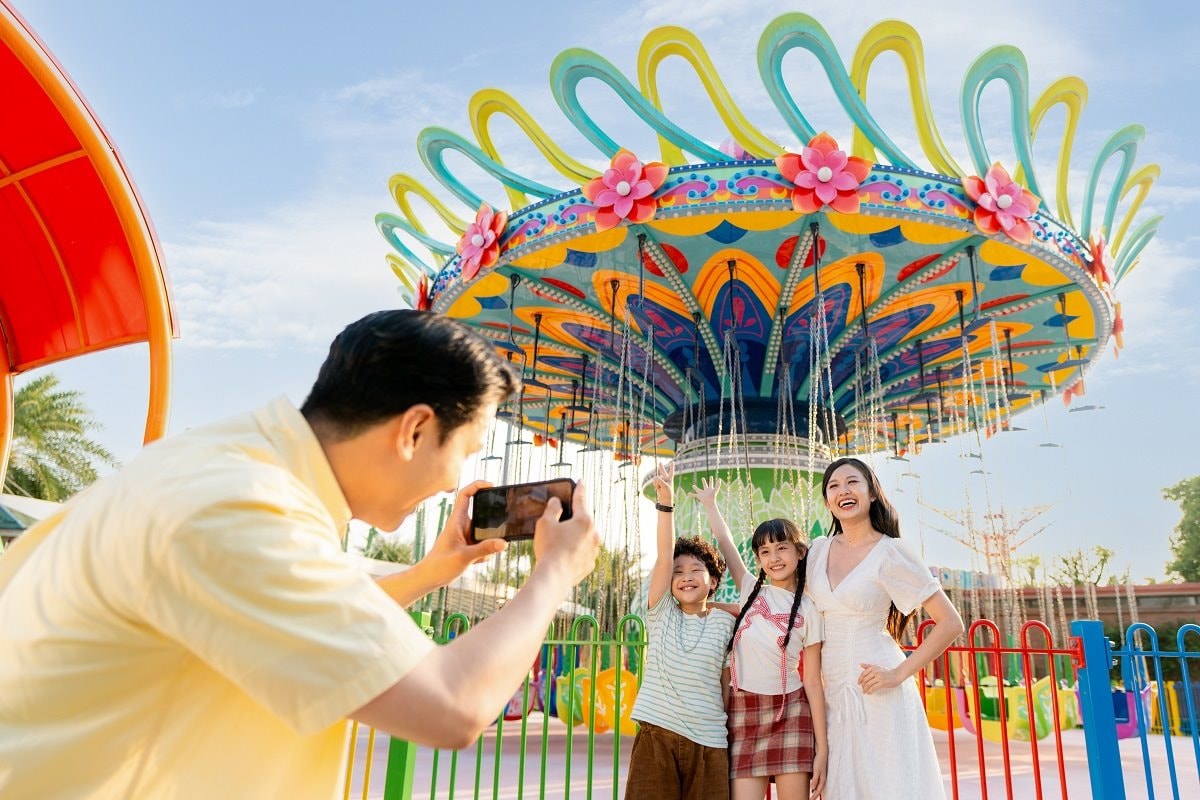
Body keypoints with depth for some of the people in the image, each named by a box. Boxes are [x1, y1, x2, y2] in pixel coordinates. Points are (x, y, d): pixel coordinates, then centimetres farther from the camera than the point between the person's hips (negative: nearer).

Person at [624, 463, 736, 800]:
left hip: (708, 743, 0)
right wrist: (665, 501, -19)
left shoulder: (725, 623, 5)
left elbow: (729, 682, 10)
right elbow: (664, 556, -8)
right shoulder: (661, 613, 4)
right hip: (657, 736, 0)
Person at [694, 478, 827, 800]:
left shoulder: (808, 611, 0)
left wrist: (822, 748, -5)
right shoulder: (752, 591, 7)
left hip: (790, 713, -1)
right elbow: (725, 543, 11)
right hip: (743, 712, 2)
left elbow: (814, 682, -2)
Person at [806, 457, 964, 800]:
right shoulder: (819, 549, 7)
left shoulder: (890, 552, -9)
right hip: (833, 693, 5)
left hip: (875, 693, -5)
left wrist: (899, 674, -13)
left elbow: (950, 623, -9)